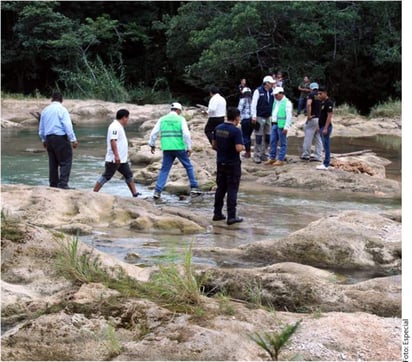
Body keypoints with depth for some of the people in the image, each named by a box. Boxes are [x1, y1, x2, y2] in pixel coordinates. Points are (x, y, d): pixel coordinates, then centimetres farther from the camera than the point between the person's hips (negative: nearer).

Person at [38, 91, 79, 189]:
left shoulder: (45, 111, 12)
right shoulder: (62, 110, -7)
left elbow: (41, 128, 18)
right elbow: (68, 126, -13)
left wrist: (44, 140, 30)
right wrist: (73, 140, -11)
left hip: (49, 138, 7)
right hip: (61, 137, -7)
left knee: (53, 162, 14)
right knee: (66, 161, -4)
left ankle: (53, 184, 17)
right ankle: (63, 184, -13)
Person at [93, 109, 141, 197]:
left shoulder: (119, 127, 16)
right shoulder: (115, 127, -17)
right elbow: (113, 141, -26)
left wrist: (126, 153, 29)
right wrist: (116, 155, -31)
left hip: (122, 159, 11)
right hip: (114, 159, -11)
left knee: (128, 175, 11)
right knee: (106, 176, -6)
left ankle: (134, 193, 15)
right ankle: (94, 192, -1)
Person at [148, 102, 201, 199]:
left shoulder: (162, 119, 9)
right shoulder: (180, 119, -1)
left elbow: (154, 133, 7)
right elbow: (186, 134, -11)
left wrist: (152, 145, 19)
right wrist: (189, 147, -6)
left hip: (167, 149, 3)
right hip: (179, 148, -3)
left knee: (164, 170, 8)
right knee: (189, 167, 14)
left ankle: (157, 191, -1)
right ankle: (194, 187, 16)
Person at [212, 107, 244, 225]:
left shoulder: (218, 128, 3)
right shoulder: (236, 131, -18)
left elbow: (214, 145, 10)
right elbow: (239, 148, -24)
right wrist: (243, 147, -3)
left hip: (220, 162, 6)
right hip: (232, 164, -6)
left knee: (220, 188, 15)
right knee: (232, 190, 0)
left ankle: (217, 213, 19)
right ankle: (231, 216, 1)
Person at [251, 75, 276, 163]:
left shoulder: (272, 92, 6)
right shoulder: (258, 91, -10)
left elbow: (274, 104, 13)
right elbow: (253, 104, -12)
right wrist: (254, 116, -17)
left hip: (268, 117, 6)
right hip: (259, 117, -6)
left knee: (267, 137, 8)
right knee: (259, 137, -4)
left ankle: (264, 154, 20)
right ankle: (257, 156, 2)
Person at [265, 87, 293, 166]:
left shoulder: (287, 102, -9)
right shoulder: (276, 102, 15)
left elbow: (289, 116, -14)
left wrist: (286, 127, -19)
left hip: (281, 125, -8)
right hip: (274, 124, 8)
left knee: (283, 143, 0)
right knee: (273, 142, 11)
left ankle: (281, 160, 3)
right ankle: (272, 158, 20)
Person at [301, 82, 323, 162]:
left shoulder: (311, 94, -6)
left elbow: (308, 104, -23)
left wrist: (309, 115, -16)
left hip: (313, 119, -6)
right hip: (321, 119, 6)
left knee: (308, 137, 2)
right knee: (318, 138, 8)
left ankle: (306, 155, 8)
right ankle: (318, 156, 8)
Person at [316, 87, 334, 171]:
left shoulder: (328, 102, -13)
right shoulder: (322, 102, 15)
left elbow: (329, 115, -19)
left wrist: (325, 128, -22)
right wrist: (320, 127, 19)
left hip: (326, 127, -10)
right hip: (322, 127, 10)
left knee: (326, 146, -7)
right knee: (326, 146, 11)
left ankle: (326, 165, -5)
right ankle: (327, 164, 15)